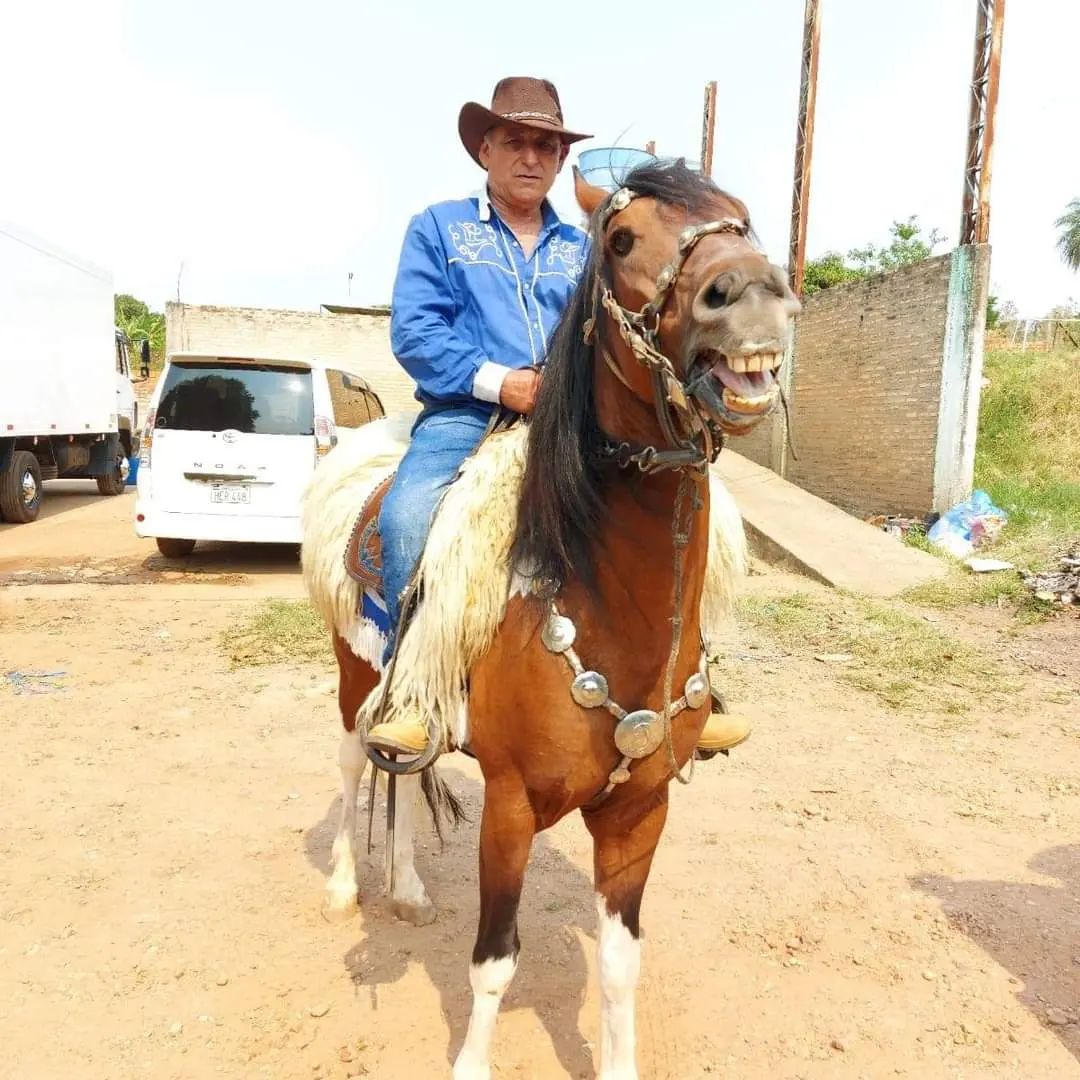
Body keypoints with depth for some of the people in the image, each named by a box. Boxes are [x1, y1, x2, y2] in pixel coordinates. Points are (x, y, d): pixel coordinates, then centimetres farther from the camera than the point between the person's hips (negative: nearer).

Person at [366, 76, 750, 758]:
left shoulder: (582, 249, 21)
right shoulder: (439, 228, 11)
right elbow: (413, 330, -1)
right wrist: (498, 380, -13)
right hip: (465, 412, -3)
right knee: (408, 514, -31)